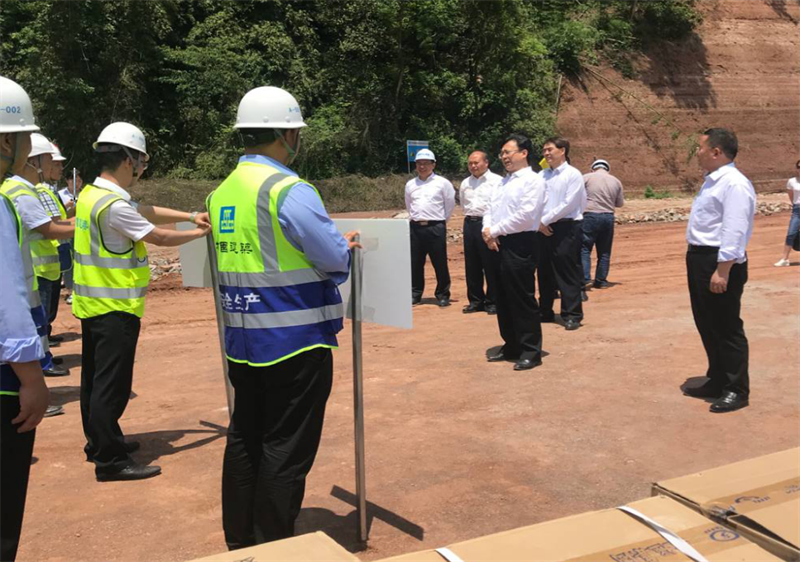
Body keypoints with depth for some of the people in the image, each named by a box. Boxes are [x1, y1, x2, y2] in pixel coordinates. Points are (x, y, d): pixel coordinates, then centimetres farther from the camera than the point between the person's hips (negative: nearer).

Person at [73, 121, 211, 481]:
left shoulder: (92, 194, 8)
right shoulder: (114, 205, -22)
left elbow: (147, 212, 13)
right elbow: (158, 237, -15)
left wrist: (191, 216, 8)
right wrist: (199, 233, -1)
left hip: (93, 304, 10)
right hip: (115, 308, -10)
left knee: (95, 378, 17)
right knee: (112, 384, -4)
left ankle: (99, 442, 30)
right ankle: (111, 460, 2)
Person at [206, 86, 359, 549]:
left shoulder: (222, 193, 7)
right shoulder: (289, 191, -17)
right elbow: (337, 260, -16)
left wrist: (333, 246, 18)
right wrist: (346, 246, 7)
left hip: (242, 343, 8)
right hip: (295, 344, -8)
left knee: (244, 440, 18)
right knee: (286, 453, 3)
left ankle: (239, 542, 31)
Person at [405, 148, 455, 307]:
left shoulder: (442, 183, -2)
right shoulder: (410, 185, 10)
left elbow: (450, 204, 6)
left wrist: (441, 220, 9)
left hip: (435, 227, -4)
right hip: (415, 227, 4)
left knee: (440, 264, 1)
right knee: (415, 263, 7)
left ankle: (442, 295, 10)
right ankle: (415, 294, 17)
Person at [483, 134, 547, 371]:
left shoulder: (533, 181, -9)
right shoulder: (503, 182, 18)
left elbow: (525, 216, -19)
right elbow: (490, 210, 16)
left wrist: (494, 231, -12)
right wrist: (487, 231, -5)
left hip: (520, 245, -9)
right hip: (498, 244, 9)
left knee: (523, 300, -4)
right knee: (503, 299, 14)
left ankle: (531, 351, 6)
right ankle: (511, 346, 25)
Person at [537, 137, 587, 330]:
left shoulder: (573, 175, -7)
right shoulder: (542, 175, 11)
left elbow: (568, 204, -13)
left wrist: (545, 220, -11)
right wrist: (538, 222, -6)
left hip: (566, 228, -6)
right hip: (543, 228, 6)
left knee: (567, 274, -3)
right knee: (545, 272, 12)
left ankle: (572, 315, 4)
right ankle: (545, 312, 22)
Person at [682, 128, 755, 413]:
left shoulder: (734, 184, -17)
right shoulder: (713, 181, 15)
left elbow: (734, 232, -23)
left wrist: (722, 271, -26)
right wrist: (699, 262, 19)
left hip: (720, 262, -10)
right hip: (700, 258, 10)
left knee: (726, 328, 0)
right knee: (706, 325, 19)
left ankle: (736, 390, 13)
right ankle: (717, 381, 33)